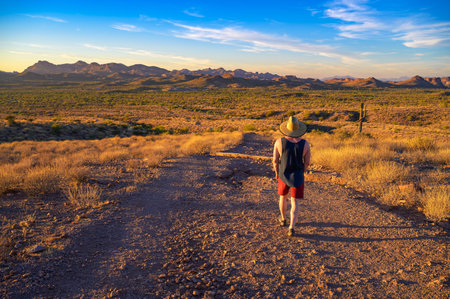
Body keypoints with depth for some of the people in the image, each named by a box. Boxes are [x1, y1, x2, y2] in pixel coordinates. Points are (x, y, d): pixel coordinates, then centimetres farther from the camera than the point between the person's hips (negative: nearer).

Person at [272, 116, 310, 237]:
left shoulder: (279, 142, -15)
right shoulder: (305, 144, -13)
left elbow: (275, 160, -7)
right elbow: (307, 162, -3)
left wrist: (277, 173, 10)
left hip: (283, 176, 1)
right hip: (298, 177, -1)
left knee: (283, 196, 25)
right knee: (294, 203, 6)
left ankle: (283, 219, 42)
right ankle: (291, 228, -6)